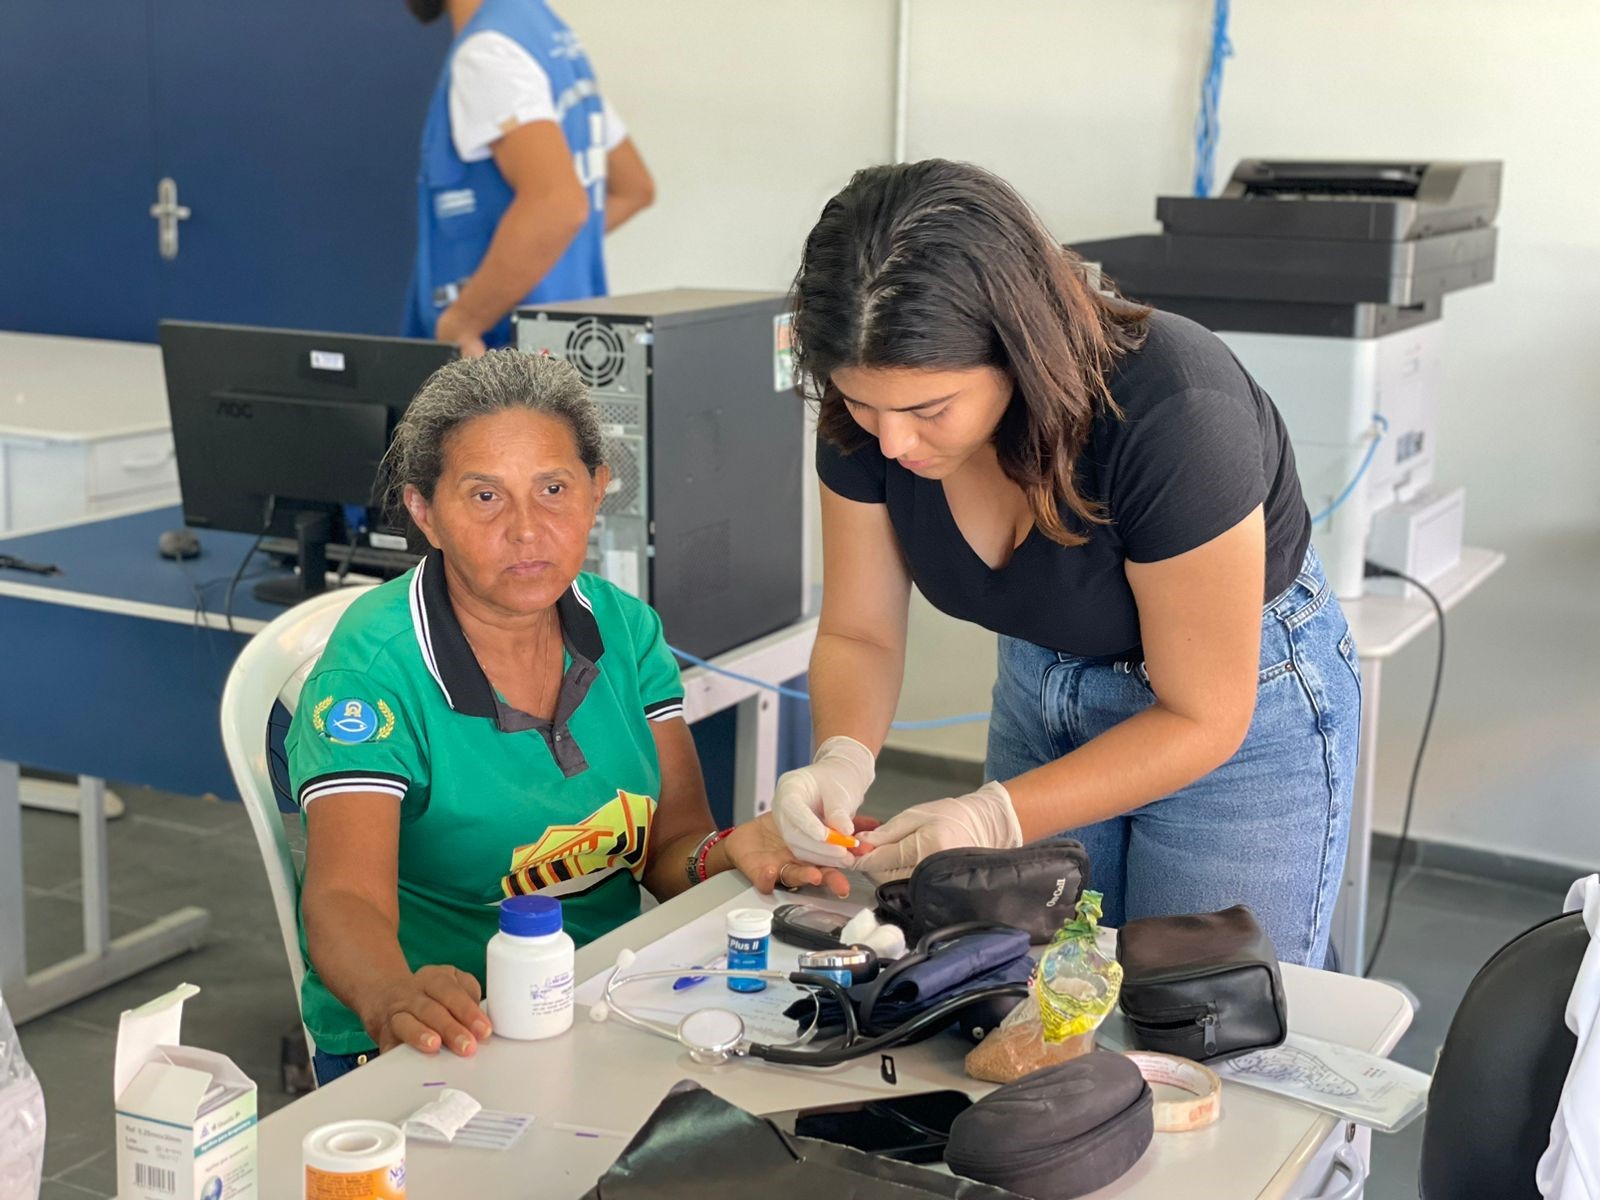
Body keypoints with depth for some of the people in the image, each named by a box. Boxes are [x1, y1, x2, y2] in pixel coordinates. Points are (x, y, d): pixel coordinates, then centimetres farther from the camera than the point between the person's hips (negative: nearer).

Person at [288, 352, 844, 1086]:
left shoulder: (626, 631, 3)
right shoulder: (375, 668, -14)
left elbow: (671, 845, 3)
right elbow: (344, 900, -23)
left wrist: (729, 853, -21)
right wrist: (396, 1000, -46)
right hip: (447, 1046, -5)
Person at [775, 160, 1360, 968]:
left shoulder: (1173, 415, -34)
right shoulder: (872, 412, -20)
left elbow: (1201, 720, -25)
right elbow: (858, 635, -8)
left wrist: (998, 817, -35)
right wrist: (842, 758, -29)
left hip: (1239, 701, -4)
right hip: (1043, 690, 5)